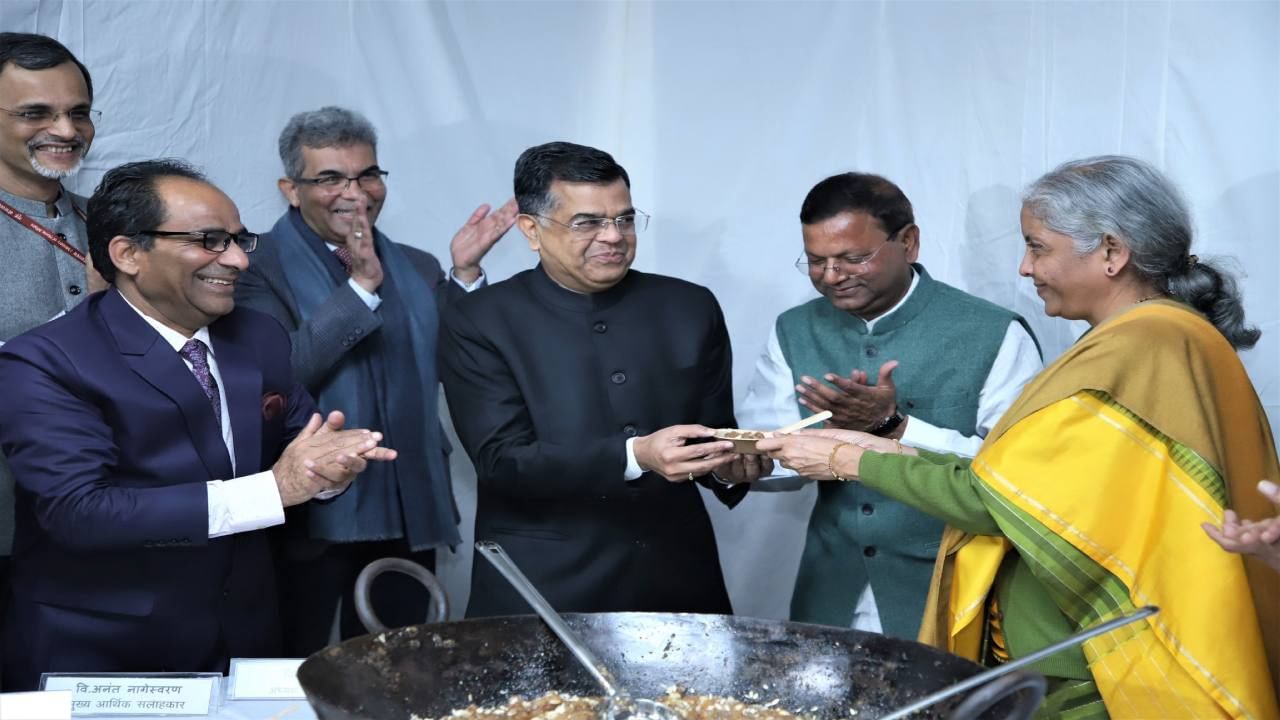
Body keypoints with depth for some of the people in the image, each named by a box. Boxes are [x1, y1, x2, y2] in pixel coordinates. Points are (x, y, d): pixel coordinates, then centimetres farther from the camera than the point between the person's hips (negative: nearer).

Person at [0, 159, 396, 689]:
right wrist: (271, 489, -27)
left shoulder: (260, 338, 5)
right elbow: (77, 511, -24)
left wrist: (329, 463, -17)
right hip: (97, 660, -5)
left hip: (242, 642, 5)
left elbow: (297, 446, 9)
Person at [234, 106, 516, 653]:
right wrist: (361, 286, -24)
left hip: (408, 520, 5)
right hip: (311, 521, -5)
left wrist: (464, 273, -6)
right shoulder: (260, 268, -7)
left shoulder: (416, 269, 11)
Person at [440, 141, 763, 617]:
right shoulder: (482, 323, -5)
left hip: (677, 585, 3)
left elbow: (716, 427, 12)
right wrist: (635, 456, -25)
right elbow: (501, 460, -13)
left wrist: (729, 464, -11)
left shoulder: (691, 308, 5)